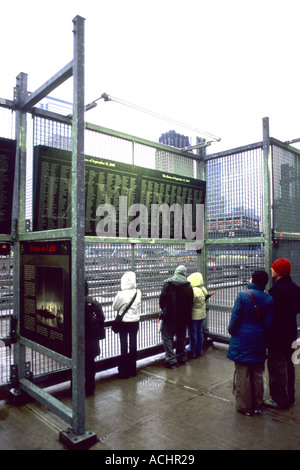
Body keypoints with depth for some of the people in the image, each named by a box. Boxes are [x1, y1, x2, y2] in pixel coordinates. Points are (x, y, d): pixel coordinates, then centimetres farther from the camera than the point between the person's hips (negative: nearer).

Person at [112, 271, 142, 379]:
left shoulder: (121, 294, -19)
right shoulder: (138, 293, -9)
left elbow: (114, 307, -5)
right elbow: (138, 306, 3)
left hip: (124, 322, -3)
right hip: (135, 321, 3)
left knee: (124, 346, 7)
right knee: (133, 345, 15)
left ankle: (124, 371, 15)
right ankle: (132, 369, 27)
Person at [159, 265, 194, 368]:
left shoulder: (168, 284, -10)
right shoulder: (189, 287, 2)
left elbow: (162, 299, -9)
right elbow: (191, 302, 7)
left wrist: (164, 310, 8)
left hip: (170, 317, -4)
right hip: (184, 317, 5)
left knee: (167, 337, 1)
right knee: (181, 337, 18)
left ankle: (171, 360, -4)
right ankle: (182, 358, 28)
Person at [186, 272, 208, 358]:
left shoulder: (193, 291, -25)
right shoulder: (203, 289, 1)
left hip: (194, 315, -8)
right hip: (202, 314, 8)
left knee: (193, 333, 5)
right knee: (200, 332, 17)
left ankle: (192, 352, 16)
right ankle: (199, 350, 29)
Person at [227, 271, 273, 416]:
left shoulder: (242, 295, -13)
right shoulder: (268, 299, -4)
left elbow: (235, 317, -12)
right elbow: (269, 323, -2)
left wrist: (231, 331, 4)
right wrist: (264, 337, 12)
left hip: (242, 340, -3)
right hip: (259, 342, 4)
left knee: (242, 375, 8)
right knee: (258, 375, 16)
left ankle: (245, 407, 17)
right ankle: (258, 406, 28)